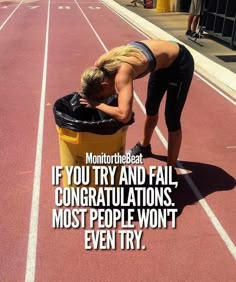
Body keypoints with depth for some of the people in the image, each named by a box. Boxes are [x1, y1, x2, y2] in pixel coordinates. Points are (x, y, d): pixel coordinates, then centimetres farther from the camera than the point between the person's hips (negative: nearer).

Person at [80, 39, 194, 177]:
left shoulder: (122, 73, -38)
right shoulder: (100, 64, -15)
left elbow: (124, 115, -48)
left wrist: (98, 104, -33)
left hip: (180, 62, -8)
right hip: (163, 61, 9)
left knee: (172, 120, -3)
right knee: (151, 108, 24)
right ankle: (145, 147, 48)